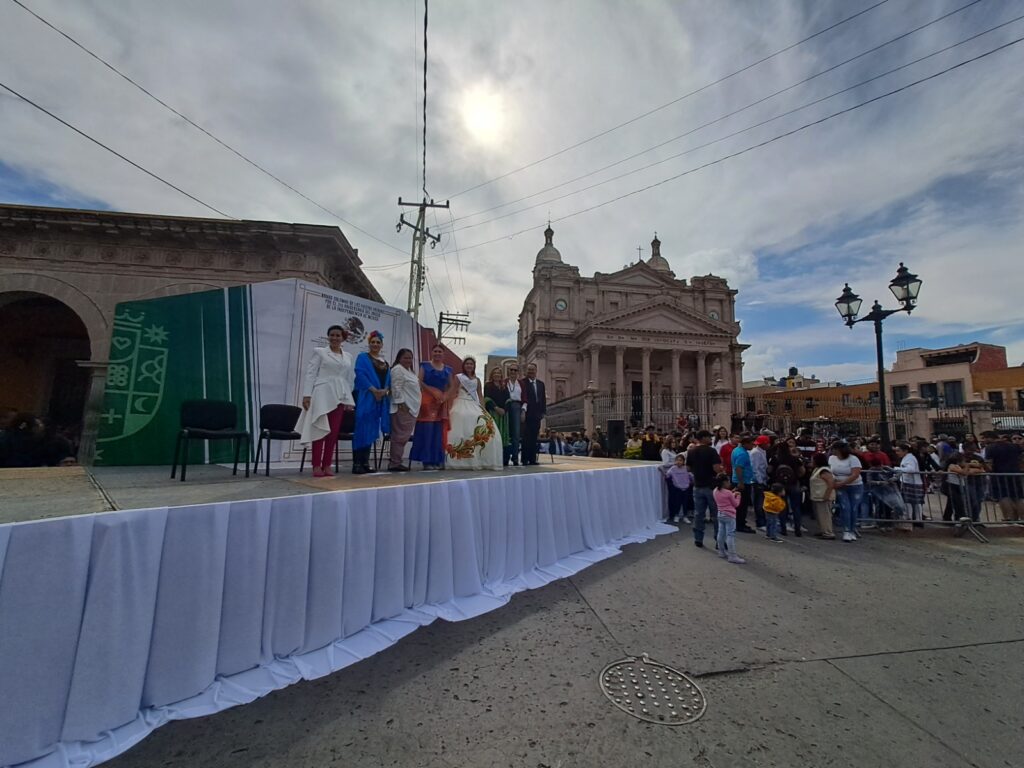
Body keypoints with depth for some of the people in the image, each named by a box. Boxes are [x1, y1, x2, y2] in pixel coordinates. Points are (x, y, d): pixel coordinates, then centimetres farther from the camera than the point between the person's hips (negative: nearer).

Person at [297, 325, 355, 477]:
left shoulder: (348, 357, 16)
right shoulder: (319, 352, 5)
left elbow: (351, 378, 18)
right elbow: (310, 374, -2)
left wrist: (349, 398, 11)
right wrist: (307, 395, -11)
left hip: (340, 396, 4)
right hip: (322, 394, -4)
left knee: (334, 432, 3)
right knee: (320, 430, -7)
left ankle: (327, 465, 9)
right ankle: (316, 466, -3)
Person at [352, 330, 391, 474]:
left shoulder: (385, 362, 19)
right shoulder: (363, 357, 2)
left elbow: (388, 380, 15)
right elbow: (360, 375, -10)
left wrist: (384, 391, -6)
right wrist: (374, 390, -17)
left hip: (381, 399, 6)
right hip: (366, 398, -6)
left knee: (372, 431, 7)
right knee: (362, 429, -9)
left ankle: (365, 462, 12)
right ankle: (356, 463, -7)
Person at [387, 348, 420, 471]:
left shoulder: (408, 370, 22)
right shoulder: (397, 369, -9)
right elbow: (396, 388, -17)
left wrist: (414, 406, 24)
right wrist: (401, 404, -21)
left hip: (411, 408, 10)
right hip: (403, 408, -10)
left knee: (404, 436, 10)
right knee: (400, 436, -8)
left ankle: (395, 461, 16)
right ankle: (394, 463, -4)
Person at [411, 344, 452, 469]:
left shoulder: (448, 369, 16)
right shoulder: (425, 366, 6)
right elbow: (419, 382, -4)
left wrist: (445, 396, -5)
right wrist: (433, 391, -13)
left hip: (442, 403, 4)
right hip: (427, 401, -4)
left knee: (439, 432, 3)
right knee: (427, 430, -7)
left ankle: (438, 460, 8)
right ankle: (427, 461, -3)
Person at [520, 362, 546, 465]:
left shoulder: (541, 384, 16)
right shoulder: (522, 382, -3)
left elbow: (543, 399, 16)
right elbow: (523, 397, -11)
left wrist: (543, 412, 9)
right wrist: (523, 411, -18)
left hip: (537, 414, 5)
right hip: (527, 413, -5)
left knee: (534, 437, 6)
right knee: (526, 437, -6)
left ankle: (533, 459, 10)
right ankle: (525, 459, 0)